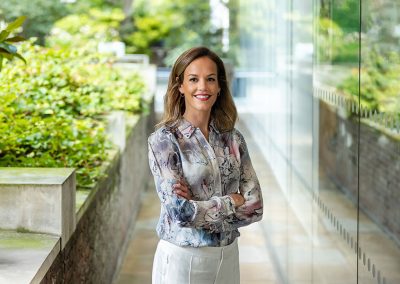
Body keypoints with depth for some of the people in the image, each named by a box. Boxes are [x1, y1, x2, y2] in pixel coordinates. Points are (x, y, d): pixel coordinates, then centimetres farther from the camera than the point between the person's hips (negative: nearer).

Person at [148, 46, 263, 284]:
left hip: (228, 256, 4)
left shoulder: (233, 139, 2)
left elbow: (255, 207, -4)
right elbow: (181, 211, -20)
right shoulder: (164, 139, -11)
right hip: (182, 258, -4)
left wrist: (202, 207, -16)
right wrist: (232, 201, -9)